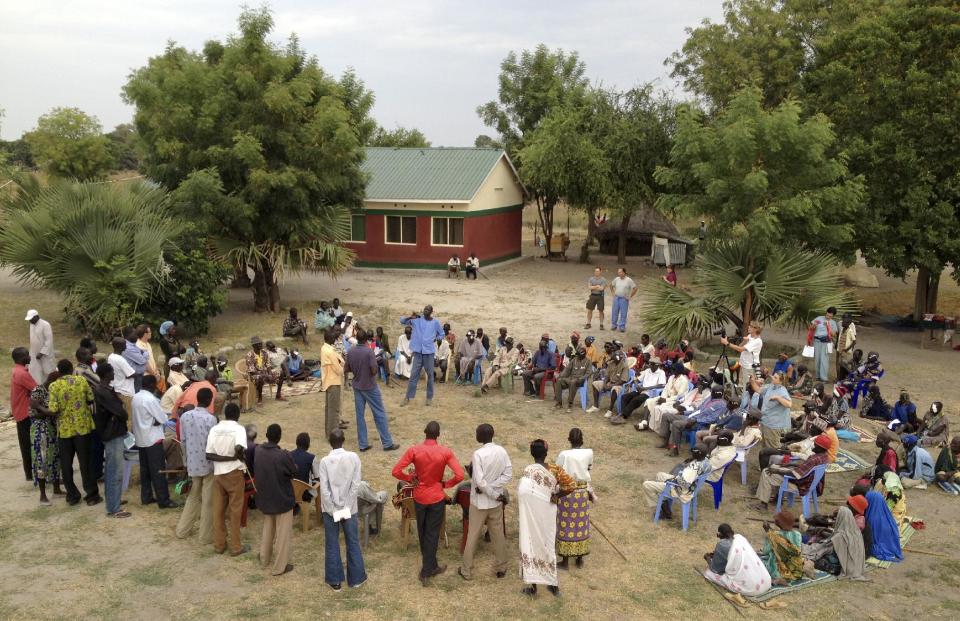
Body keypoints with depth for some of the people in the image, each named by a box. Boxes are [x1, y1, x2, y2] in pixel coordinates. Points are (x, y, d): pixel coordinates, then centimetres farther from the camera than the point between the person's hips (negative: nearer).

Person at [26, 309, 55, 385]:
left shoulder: (45, 325, -19)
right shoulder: (32, 324, 6)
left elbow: (49, 340, -21)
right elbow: (33, 339, 16)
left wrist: (42, 353, -23)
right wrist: (31, 353, 16)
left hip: (45, 355, -7)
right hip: (34, 355, 7)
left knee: (48, 372, 5)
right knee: (35, 374, 6)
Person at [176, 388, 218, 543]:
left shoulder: (184, 416, -2)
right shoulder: (210, 419, -18)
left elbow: (183, 441, 6)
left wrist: (188, 460, 18)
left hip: (193, 464, 5)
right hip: (209, 464, -5)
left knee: (193, 497, 22)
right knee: (208, 501, 6)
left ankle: (182, 530, 27)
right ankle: (206, 536, 13)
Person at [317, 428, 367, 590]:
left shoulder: (324, 461, -14)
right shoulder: (354, 457, -10)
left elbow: (324, 489, -15)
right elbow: (355, 484, -12)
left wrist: (334, 510, -8)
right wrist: (346, 506, -6)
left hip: (330, 509, -1)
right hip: (349, 507, 1)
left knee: (332, 544, 12)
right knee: (353, 542, 14)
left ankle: (334, 580, 21)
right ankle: (356, 578, 23)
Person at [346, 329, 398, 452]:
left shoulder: (350, 352, -2)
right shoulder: (369, 352, -19)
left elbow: (348, 369, 7)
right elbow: (374, 371, -20)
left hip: (357, 386, 5)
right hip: (370, 387, -5)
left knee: (360, 415, 9)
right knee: (379, 414, 3)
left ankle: (362, 444, 11)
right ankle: (387, 443, 7)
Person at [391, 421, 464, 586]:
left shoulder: (414, 450, -14)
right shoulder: (445, 452, -16)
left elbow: (396, 471, -17)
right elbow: (460, 475, -22)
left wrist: (410, 478, 0)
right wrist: (446, 484, -5)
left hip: (419, 497, 2)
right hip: (437, 498, -2)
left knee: (422, 532, 22)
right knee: (432, 534, 10)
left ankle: (430, 565, 38)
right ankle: (426, 571, 15)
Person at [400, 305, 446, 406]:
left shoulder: (435, 322, 3)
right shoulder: (416, 319, 4)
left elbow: (441, 334, 14)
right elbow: (402, 320, 6)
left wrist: (434, 340, -2)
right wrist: (410, 317, -12)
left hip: (429, 351, 0)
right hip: (418, 351, 1)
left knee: (430, 374, 6)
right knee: (414, 374, 1)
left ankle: (429, 397, 18)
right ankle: (408, 397, 7)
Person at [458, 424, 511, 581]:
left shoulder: (478, 454, -21)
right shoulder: (502, 451, -5)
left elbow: (479, 481, -25)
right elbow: (508, 474, -7)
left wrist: (496, 495, -14)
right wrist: (492, 487, -11)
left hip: (479, 501, -4)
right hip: (496, 502, 4)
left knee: (472, 536, 9)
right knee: (498, 534, 17)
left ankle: (466, 570, 20)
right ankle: (501, 568, 27)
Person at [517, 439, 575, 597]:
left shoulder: (528, 471, -18)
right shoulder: (554, 469, -8)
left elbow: (522, 494, -23)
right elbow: (572, 485, -11)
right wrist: (556, 496, -3)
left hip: (532, 515, -4)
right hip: (548, 514, 4)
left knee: (532, 545, 10)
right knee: (548, 546, 19)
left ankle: (532, 586, 19)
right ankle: (553, 585, 29)